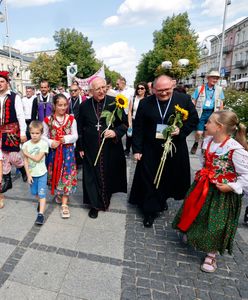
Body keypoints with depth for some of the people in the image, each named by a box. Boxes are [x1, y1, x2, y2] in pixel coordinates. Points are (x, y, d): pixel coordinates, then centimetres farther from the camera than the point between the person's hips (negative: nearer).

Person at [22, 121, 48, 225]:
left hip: (42, 173, -4)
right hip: (31, 173, 4)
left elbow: (37, 159, -18)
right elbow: (25, 161, -4)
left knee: (42, 194, -4)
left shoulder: (44, 144, -13)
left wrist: (26, 153, -11)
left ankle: (41, 214, 1)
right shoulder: (26, 145, -5)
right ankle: (40, 202, 48)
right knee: (34, 192, 20)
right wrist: (28, 175, -6)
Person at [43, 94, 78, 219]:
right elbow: (44, 136, 2)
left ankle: (64, 204, 4)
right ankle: (58, 194, 40)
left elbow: (75, 136, -3)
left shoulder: (71, 119, -2)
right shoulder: (48, 120, -2)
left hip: (68, 151, -1)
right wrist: (50, 143, -18)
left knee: (67, 175, -3)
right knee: (55, 173, 13)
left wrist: (65, 139, -20)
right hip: (54, 151, 1)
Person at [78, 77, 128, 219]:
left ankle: (105, 199, 41)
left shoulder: (114, 102, -7)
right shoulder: (84, 105, -1)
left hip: (111, 148, 0)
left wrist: (115, 132, -21)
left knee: (108, 175, 15)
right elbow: (80, 128, 6)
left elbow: (125, 123, -3)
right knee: (92, 176, 7)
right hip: (91, 149, 1)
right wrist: (81, 147, 6)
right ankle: (95, 204, 25)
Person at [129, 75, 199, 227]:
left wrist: (181, 130, -17)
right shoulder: (145, 103, -3)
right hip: (151, 150, 0)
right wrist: (137, 149, -4)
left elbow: (194, 119, 1)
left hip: (175, 150, 1)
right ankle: (150, 211, 22)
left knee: (169, 178, 17)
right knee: (150, 180, 6)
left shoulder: (184, 99, -5)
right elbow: (138, 128, -1)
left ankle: (162, 200, 45)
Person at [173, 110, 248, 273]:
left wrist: (232, 187, -24)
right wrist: (201, 176, 9)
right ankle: (192, 234, 50)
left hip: (223, 192, -6)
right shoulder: (208, 141, -3)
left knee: (216, 223, 5)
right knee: (197, 212, 20)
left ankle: (212, 255, 29)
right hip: (204, 186, 6)